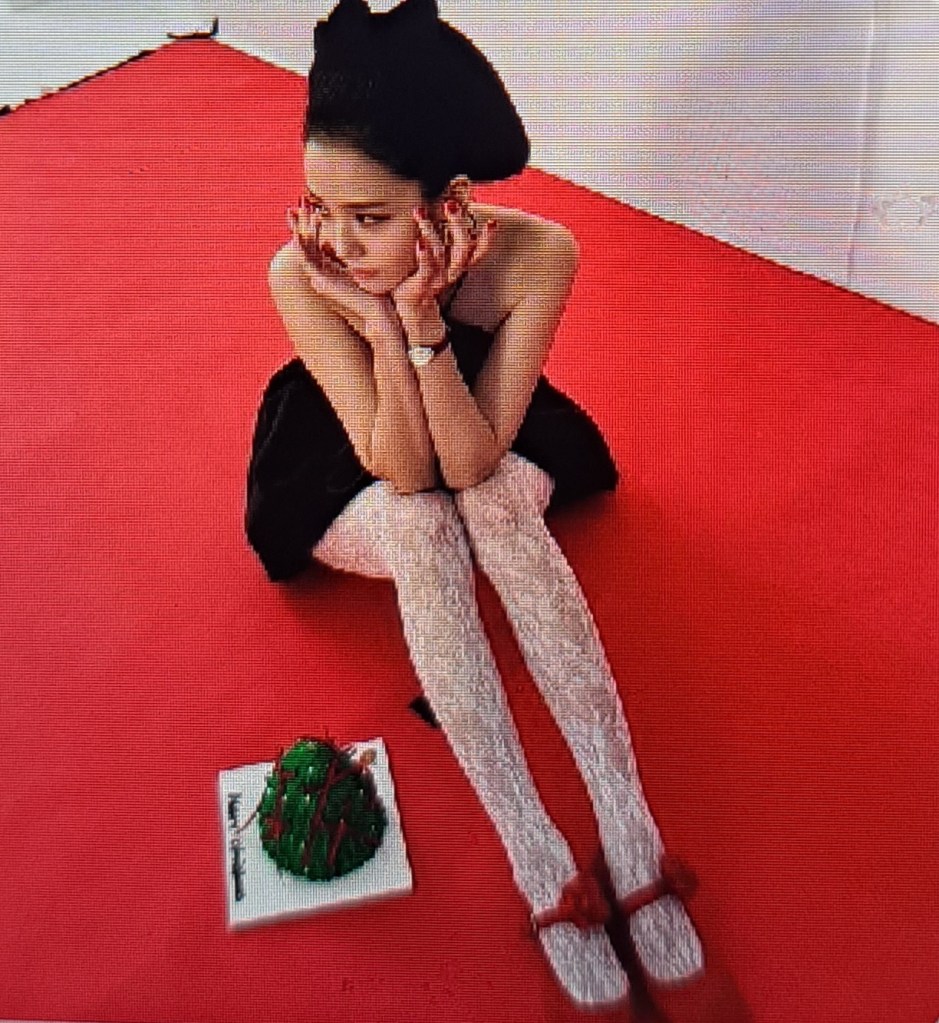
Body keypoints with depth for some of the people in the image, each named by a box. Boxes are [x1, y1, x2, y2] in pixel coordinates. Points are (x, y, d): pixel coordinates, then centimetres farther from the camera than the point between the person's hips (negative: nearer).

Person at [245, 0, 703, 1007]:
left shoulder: (536, 254, -29)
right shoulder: (300, 274, -29)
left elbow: (470, 460, -30)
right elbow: (399, 466, -30)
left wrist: (419, 320, -41)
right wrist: (380, 324, -42)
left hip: (494, 466, 1)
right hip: (352, 486, 0)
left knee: (494, 500, -33)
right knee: (422, 526, -33)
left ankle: (630, 835, -31)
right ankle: (539, 863, -31)